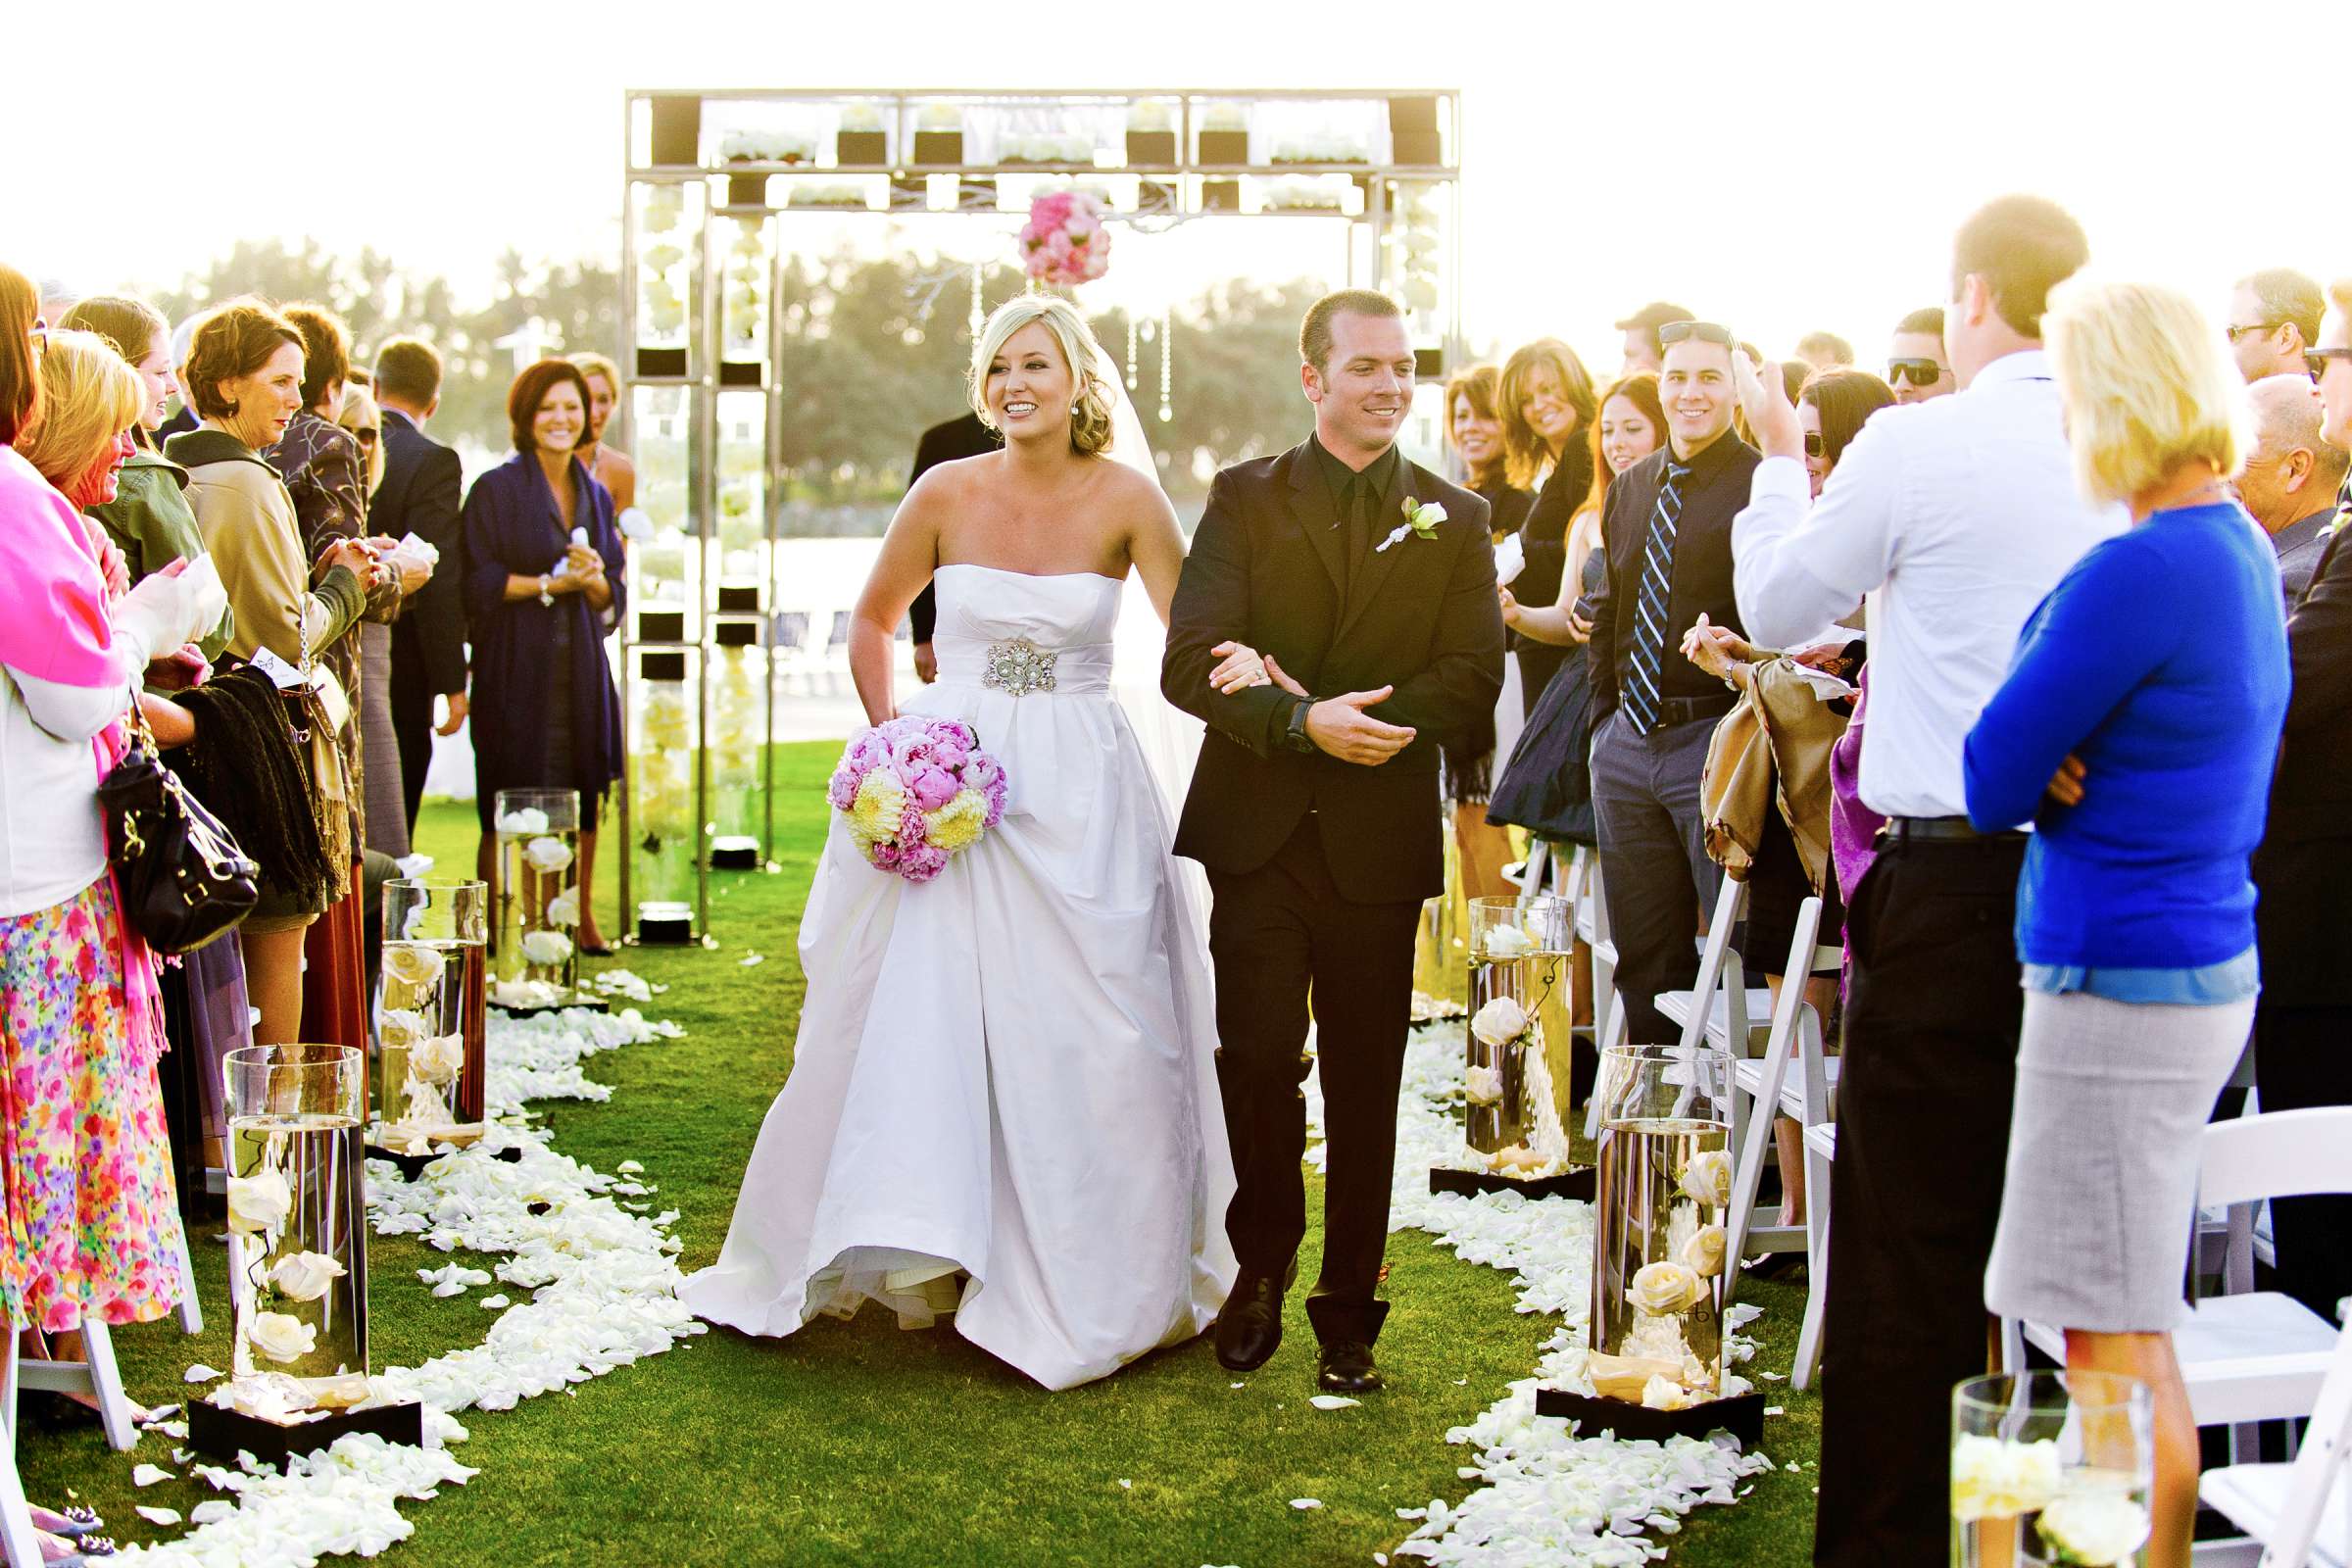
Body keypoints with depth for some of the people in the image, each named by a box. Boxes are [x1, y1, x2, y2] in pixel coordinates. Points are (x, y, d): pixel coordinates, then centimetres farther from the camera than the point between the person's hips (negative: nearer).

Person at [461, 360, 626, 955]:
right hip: (514, 667, -4)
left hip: (580, 669, 5)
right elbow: (478, 584, -7)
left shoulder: (595, 496, 14)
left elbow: (611, 601, 13)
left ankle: (581, 918, 15)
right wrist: (551, 582, -14)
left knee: (582, 795, 4)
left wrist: (595, 580, -9)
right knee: (507, 807, -4)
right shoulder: (496, 489, -1)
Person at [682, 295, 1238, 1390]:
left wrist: (1239, 661, -26)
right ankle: (914, 1257, 24)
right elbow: (873, 621, 11)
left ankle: (1090, 1284, 19)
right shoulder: (946, 494, -1)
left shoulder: (1126, 499, -5)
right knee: (909, 1025, 7)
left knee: (1081, 1042, 3)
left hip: (1080, 795, -1)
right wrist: (891, 735, 1)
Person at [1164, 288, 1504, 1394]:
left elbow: (1473, 678, -3)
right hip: (1259, 834, -1)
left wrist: (1352, 715, -16)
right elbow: (1190, 661, -7)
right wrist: (1301, 722, -22)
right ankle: (1263, 1268, 22)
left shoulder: (1453, 518, 8)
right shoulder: (1245, 500, 5)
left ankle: (1348, 1311, 19)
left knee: (1365, 1084, 6)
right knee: (1257, 1061, -3)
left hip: (1380, 843, 1)